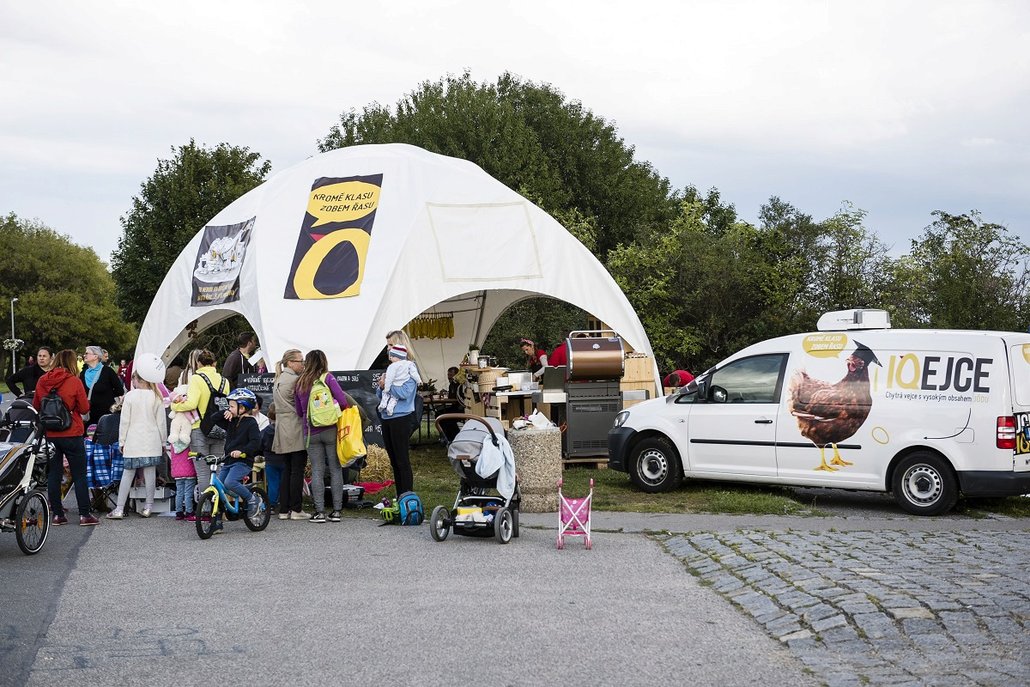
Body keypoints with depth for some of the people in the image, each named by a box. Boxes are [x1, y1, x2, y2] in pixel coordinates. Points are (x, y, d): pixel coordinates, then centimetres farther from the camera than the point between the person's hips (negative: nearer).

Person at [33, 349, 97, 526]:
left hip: (49, 435, 3)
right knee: (80, 476, 4)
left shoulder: (42, 381, -1)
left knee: (53, 475, 10)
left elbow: (35, 405, 12)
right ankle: (84, 515, 4)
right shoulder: (74, 381, -11)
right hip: (72, 435, -3)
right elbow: (84, 408, -7)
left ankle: (57, 514, 11)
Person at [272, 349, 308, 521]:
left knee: (286, 470, 11)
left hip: (283, 431, 9)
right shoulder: (295, 380, -12)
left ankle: (284, 510, 10)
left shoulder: (277, 380, 16)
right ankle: (296, 509, -3)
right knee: (297, 470, -4)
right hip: (296, 430, -9)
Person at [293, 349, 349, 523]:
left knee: (317, 471, 5)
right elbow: (343, 401, -12)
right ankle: (336, 510, 2)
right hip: (330, 429, -3)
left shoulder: (299, 383, 7)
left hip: (311, 432, 3)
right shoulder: (327, 378, -4)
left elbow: (299, 411, 12)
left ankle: (320, 511, 1)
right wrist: (339, 411, 7)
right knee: (335, 469, 4)